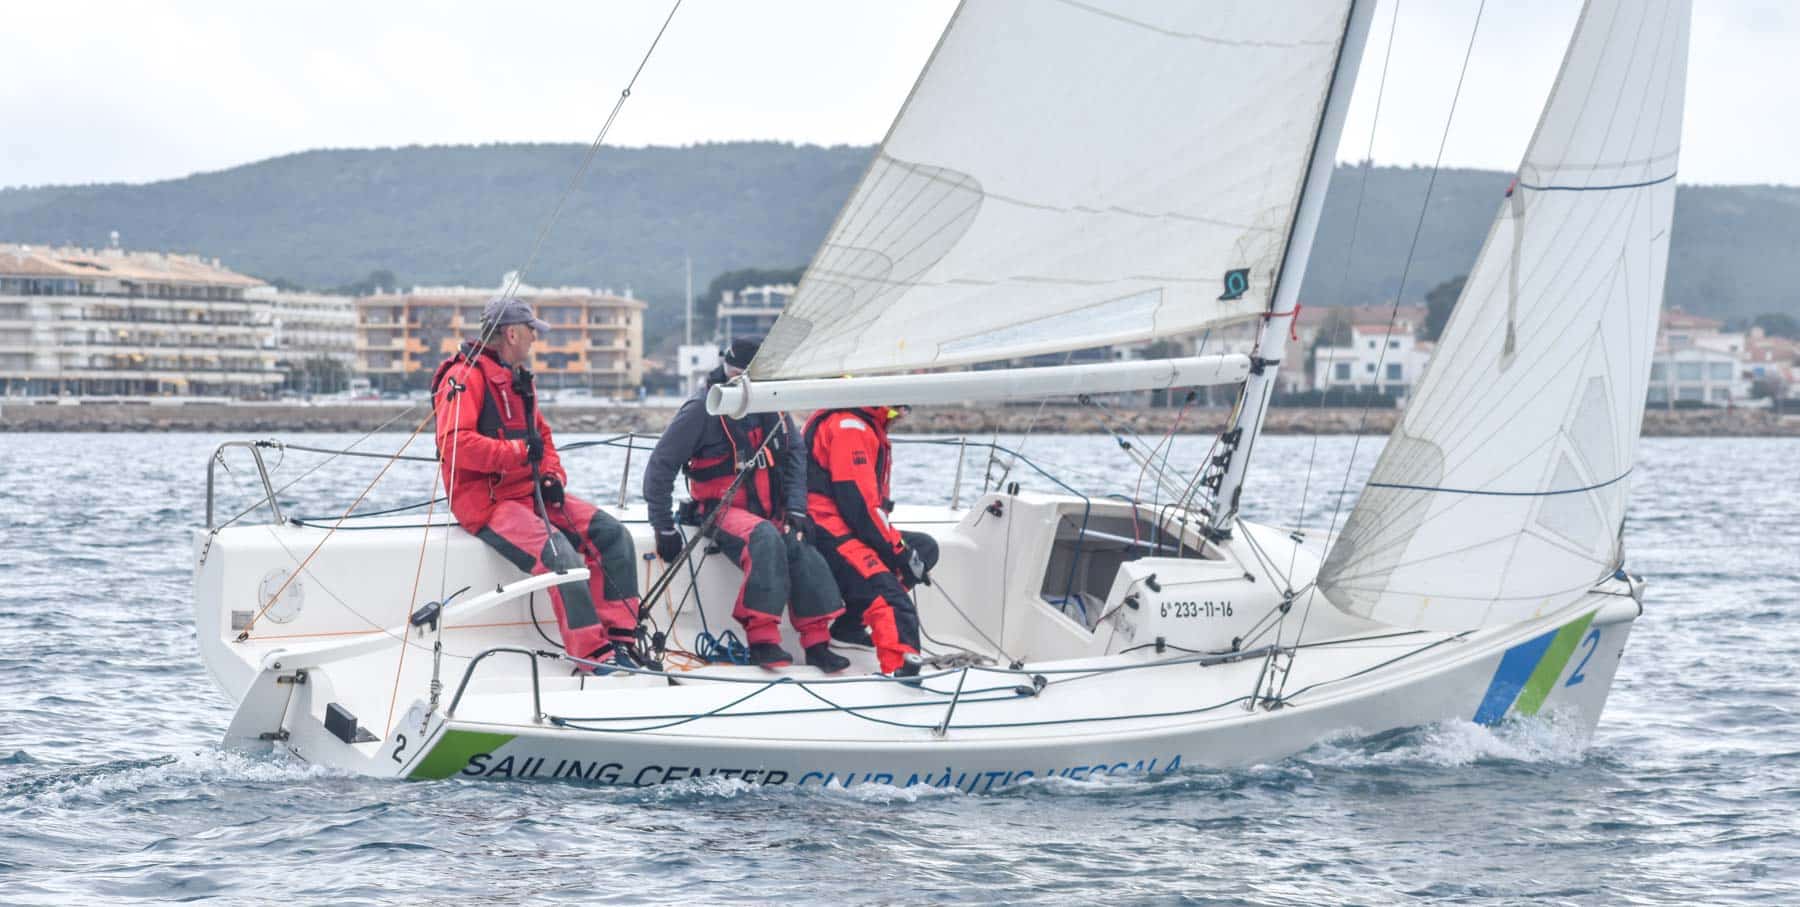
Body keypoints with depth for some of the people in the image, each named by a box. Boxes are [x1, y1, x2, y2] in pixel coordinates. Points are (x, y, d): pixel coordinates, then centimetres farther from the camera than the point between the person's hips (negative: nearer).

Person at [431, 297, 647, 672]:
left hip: (530, 492, 10)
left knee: (612, 534, -5)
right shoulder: (466, 377, -12)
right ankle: (595, 656, -26)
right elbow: (454, 444, -24)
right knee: (560, 554, -30)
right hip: (487, 500, -9)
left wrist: (552, 476, 5)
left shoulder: (519, 379, 19)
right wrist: (519, 451, -20)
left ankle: (619, 640, -7)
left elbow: (541, 436, 25)